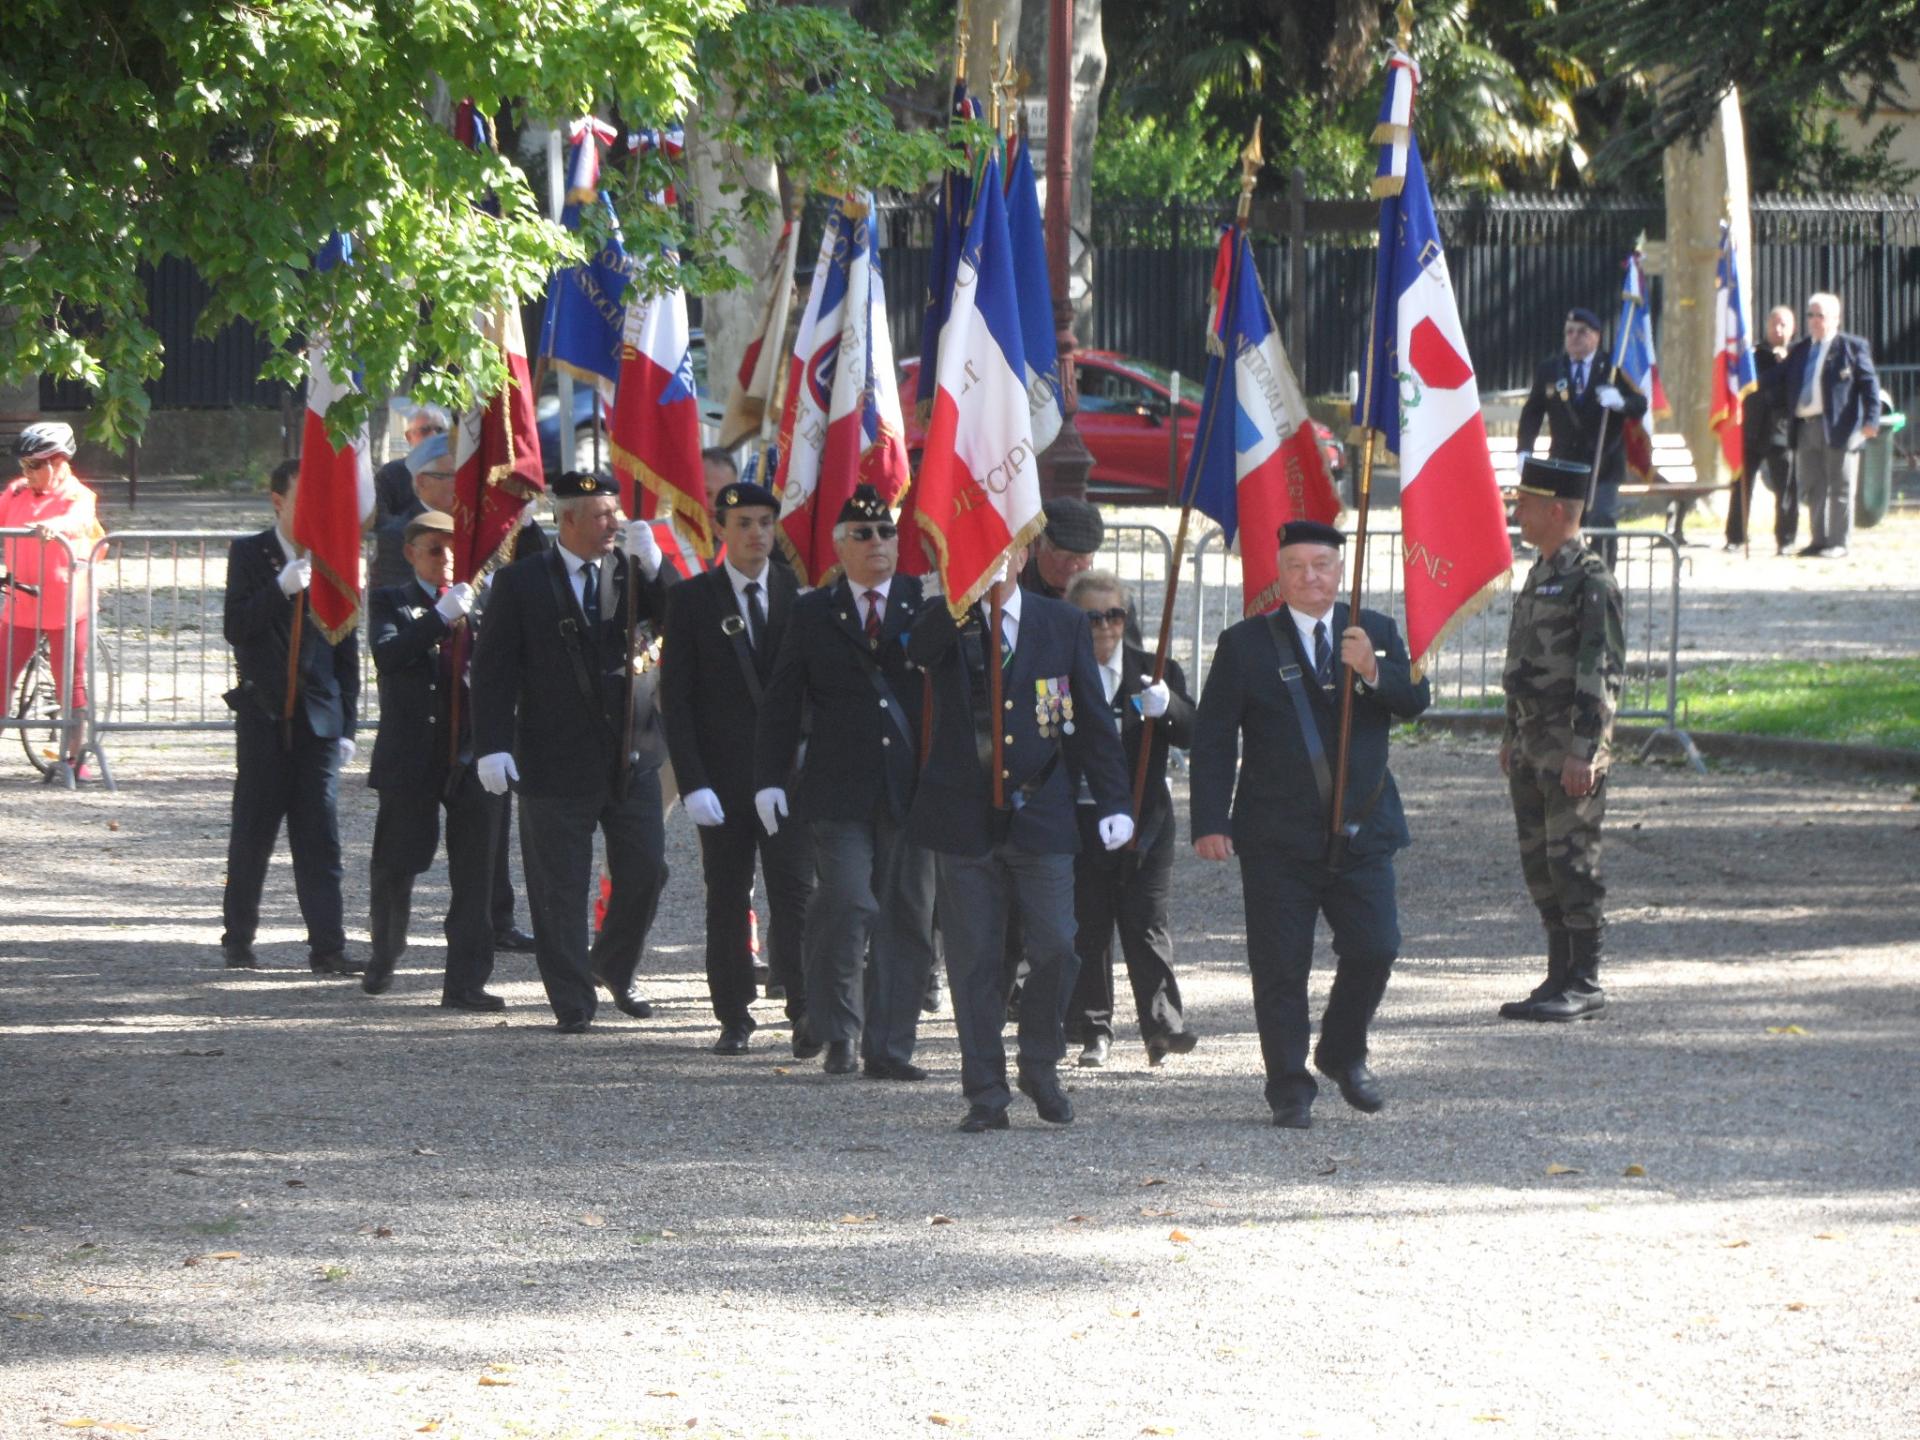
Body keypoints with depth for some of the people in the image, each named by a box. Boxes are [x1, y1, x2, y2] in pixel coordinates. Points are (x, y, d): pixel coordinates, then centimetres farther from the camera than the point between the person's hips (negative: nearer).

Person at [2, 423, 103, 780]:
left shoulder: (78, 496, -7)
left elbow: (78, 521, -26)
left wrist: (54, 526, -48)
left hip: (66, 608, -4)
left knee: (71, 684, 2)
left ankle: (72, 759, 9)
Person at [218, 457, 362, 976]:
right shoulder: (249, 554, 3)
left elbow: (347, 648, 9)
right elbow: (236, 627, -7)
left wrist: (347, 725, 5)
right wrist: (282, 588, -21)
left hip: (318, 718, 1)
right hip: (264, 716, -1)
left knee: (320, 839, -3)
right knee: (252, 836, 5)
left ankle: (328, 947, -4)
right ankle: (239, 940, 16)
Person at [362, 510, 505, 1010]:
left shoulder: (480, 601, 13)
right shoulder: (391, 602, 5)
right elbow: (387, 655, -15)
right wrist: (442, 618, -22)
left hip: (472, 755, 2)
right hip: (412, 757, -2)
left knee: (474, 875, -3)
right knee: (397, 866, 8)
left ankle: (466, 982, -1)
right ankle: (385, 955, 33)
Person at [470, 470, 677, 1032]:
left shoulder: (631, 572, 6)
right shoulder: (520, 583, -3)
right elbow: (493, 668, -5)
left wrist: (651, 563, -16)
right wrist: (493, 746, -14)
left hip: (630, 756, 3)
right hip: (557, 763, -3)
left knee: (645, 870, 6)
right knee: (560, 888, 1)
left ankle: (614, 967, 29)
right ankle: (571, 1001, 10)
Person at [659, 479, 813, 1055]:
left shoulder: (799, 596, 7)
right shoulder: (692, 600, 2)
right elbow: (675, 698, -1)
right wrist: (693, 783, -10)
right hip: (723, 777, 0)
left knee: (796, 894, -10)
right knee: (728, 899, 4)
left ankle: (805, 1010, -12)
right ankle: (734, 1018, 13)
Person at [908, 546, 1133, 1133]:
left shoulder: (1063, 624, 7)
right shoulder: (946, 624, 4)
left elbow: (1094, 720, 7)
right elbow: (919, 649, -21)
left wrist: (1113, 802, 1)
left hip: (1040, 815, 0)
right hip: (964, 820, 0)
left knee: (1055, 948, -5)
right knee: (974, 958, 1)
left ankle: (1040, 1065, 19)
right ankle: (986, 1094, 8)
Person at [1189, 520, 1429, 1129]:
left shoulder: (1375, 632, 9)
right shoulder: (1245, 644, 2)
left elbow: (1415, 702, -2)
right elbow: (1213, 740, 0)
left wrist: (1373, 672, -22)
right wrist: (1210, 822, -9)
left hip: (1360, 827, 2)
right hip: (1277, 838, -2)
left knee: (1374, 947, -5)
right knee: (1281, 965, -1)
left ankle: (1343, 1055, 20)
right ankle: (1289, 1089, 9)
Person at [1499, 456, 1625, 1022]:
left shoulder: (1591, 580, -13)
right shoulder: (1540, 574, 16)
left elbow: (1602, 670, -18)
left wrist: (1583, 751, -22)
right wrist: (1512, 736, 22)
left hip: (1572, 746, -9)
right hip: (1532, 744, 9)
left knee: (1572, 861, -7)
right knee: (1539, 862, 10)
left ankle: (1584, 984, -3)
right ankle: (1560, 978, 16)